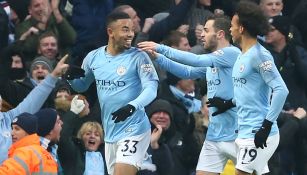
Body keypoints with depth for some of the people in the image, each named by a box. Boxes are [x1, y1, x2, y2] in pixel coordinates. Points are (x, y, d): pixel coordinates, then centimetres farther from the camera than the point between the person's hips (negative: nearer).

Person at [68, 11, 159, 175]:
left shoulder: (138, 57, -7)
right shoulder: (94, 57, 6)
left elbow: (151, 88, -15)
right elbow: (81, 86, 19)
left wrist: (132, 106, -33)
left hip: (133, 130, -6)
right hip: (110, 133, 6)